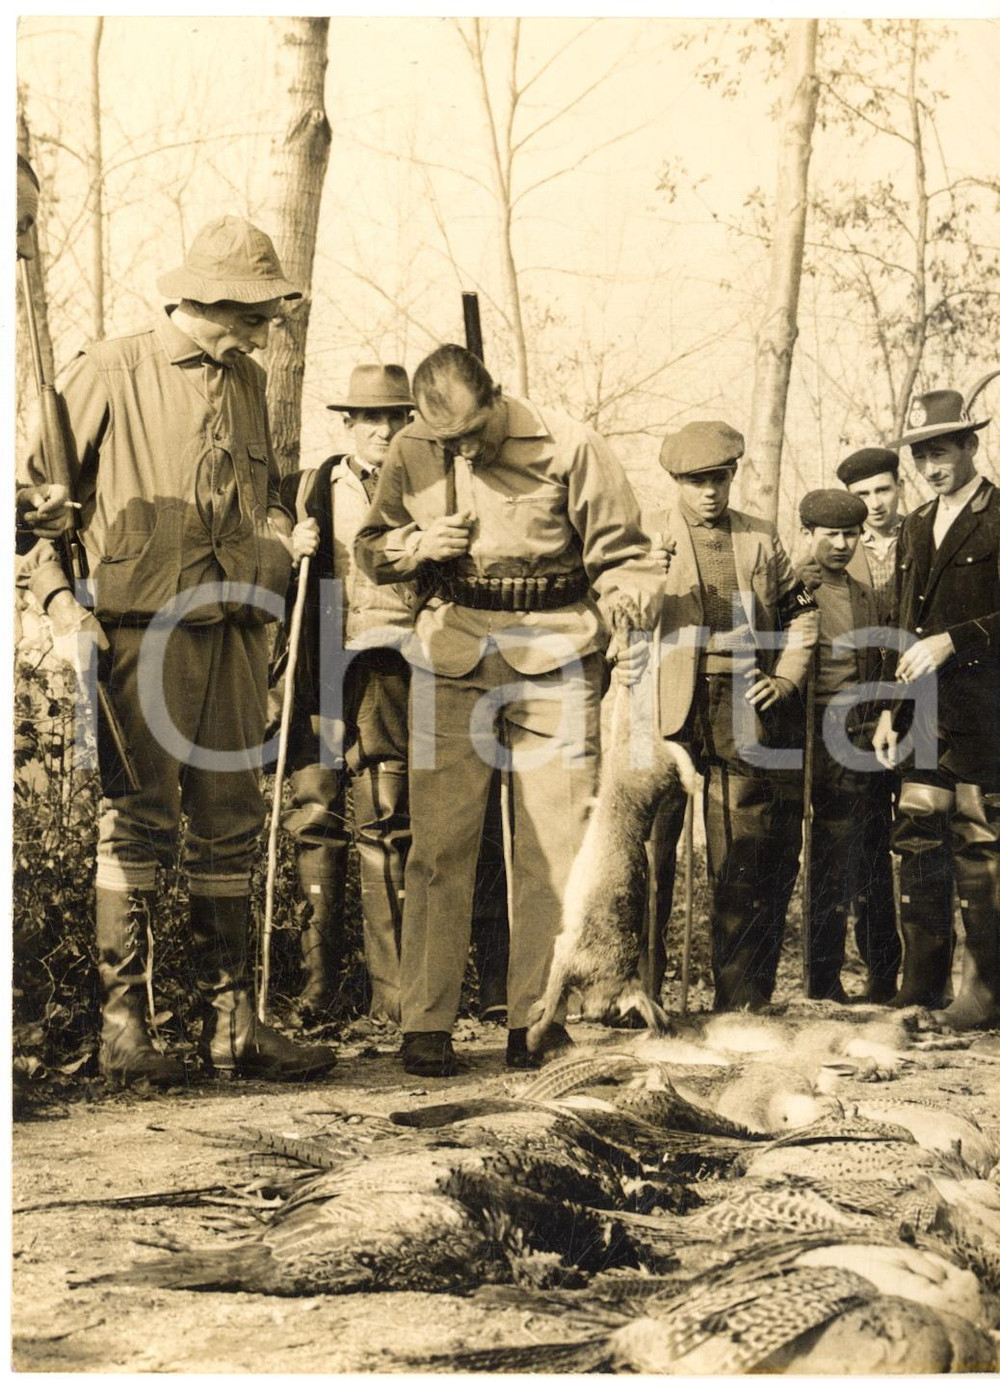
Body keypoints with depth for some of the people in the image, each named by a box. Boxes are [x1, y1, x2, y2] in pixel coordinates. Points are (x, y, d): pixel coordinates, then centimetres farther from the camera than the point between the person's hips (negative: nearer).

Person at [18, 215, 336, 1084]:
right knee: (137, 824, -6)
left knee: (230, 828, 7)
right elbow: (38, 489, -1)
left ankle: (231, 1021, 12)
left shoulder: (247, 383, 16)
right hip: (145, 631, -6)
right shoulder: (110, 375, -3)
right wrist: (57, 592, -11)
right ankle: (121, 1023, 0)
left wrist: (279, 533, 7)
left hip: (236, 631, 6)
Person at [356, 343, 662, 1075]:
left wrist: (631, 622, -17)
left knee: (555, 847, -1)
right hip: (452, 655, 2)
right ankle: (426, 1026, 3)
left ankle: (536, 1022, 8)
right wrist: (417, 546, -5)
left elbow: (622, 554, 0)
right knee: (440, 843, -2)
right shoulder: (411, 451, 5)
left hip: (554, 655, -2)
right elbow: (373, 547, 17)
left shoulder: (568, 446, -5)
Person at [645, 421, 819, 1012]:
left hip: (744, 715, 3)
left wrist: (785, 680, 8)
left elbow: (802, 610, 22)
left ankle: (742, 998, 11)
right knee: (647, 852, -5)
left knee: (746, 864, 4)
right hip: (669, 716, -2)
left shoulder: (762, 540, 14)